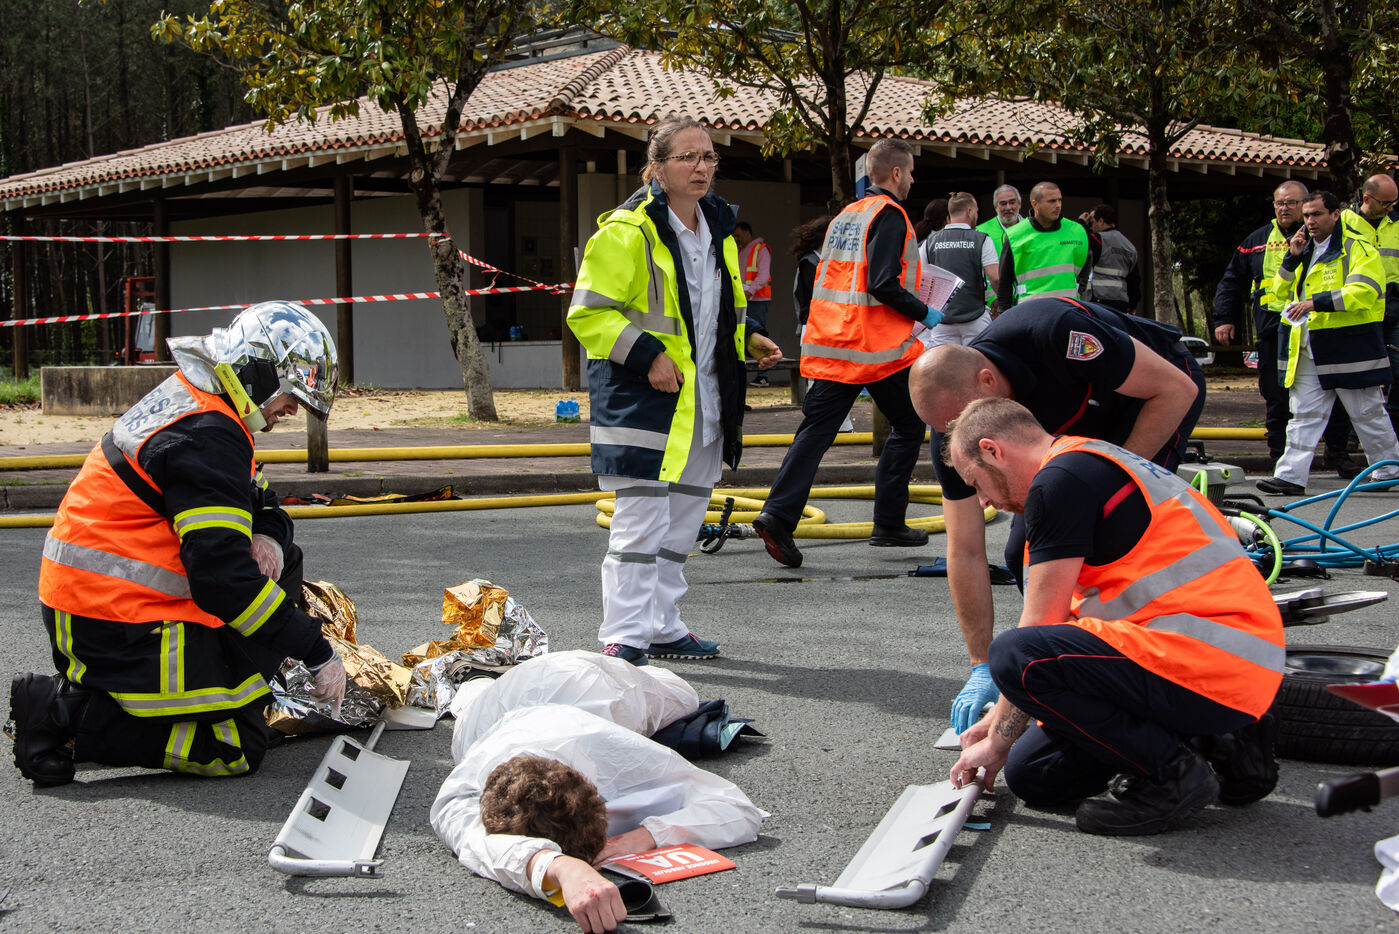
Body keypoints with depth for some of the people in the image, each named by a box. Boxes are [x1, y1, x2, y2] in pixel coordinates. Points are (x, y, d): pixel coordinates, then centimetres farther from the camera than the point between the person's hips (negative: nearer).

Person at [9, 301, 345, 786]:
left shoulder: (190, 404, 12)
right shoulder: (207, 437, -20)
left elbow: (255, 499, 23)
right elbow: (221, 575, -26)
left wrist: (268, 533, -3)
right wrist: (318, 653, -20)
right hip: (117, 625, -10)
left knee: (279, 562, 14)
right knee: (238, 748, -11)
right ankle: (63, 712, -10)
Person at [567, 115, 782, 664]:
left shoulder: (717, 227, 13)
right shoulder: (626, 232, -13)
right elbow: (588, 313, -14)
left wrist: (749, 338, 9)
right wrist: (646, 355, -22)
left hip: (704, 402, 8)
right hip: (642, 401, -8)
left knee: (682, 525, 14)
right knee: (640, 522, -9)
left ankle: (663, 628, 25)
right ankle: (623, 637, -2)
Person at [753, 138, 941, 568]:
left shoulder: (846, 215, 17)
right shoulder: (889, 215, -9)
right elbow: (884, 284, -19)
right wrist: (923, 312, -6)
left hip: (829, 346, 7)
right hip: (878, 348, -7)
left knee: (816, 430, 1)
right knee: (908, 426, 10)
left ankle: (778, 513, -15)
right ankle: (888, 523, 11)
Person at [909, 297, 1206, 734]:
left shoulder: (1055, 335, -41)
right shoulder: (954, 415, -24)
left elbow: (1177, 390, -28)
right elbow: (965, 552, -19)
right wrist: (982, 668, -20)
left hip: (1160, 394, -5)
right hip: (1080, 427, 5)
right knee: (1026, 551, -9)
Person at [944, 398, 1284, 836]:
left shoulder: (1059, 482, -9)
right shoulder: (1095, 463, 23)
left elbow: (1041, 626, -8)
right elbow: (1072, 620, 29)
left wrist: (998, 739, 4)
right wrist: (1000, 719, 31)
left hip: (1210, 664, -10)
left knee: (1016, 655, -24)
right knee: (1031, 773, 9)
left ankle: (1171, 772, -10)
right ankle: (1226, 743, 10)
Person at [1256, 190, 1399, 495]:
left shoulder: (1358, 249, -5)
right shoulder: (1306, 251, 18)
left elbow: (1364, 292, -19)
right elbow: (1281, 292, 16)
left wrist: (1315, 302, -26)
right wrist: (1292, 258, 0)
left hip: (1350, 349, -6)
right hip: (1308, 352, 6)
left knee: (1368, 414, 5)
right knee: (1304, 415, 2)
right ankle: (1291, 476, 0)